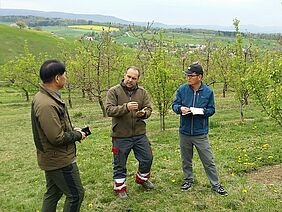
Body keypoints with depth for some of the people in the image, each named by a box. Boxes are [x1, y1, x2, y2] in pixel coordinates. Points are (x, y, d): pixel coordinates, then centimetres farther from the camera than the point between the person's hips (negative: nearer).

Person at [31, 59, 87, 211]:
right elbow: (57, 137, -28)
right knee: (75, 194, 5)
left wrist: (71, 129, 7)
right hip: (60, 160, -10)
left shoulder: (43, 96, 5)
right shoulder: (47, 104, -29)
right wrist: (77, 135, -12)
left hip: (52, 158, 10)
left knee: (53, 194, 21)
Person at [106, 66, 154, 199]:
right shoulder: (114, 91, -8)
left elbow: (148, 109, 5)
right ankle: (119, 187, 30)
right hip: (120, 135, -4)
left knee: (147, 158, 15)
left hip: (139, 134, 4)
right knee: (120, 163, 9)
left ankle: (142, 178, 42)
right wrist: (126, 107, -31)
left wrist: (144, 113, -19)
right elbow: (109, 110, -17)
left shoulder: (142, 92, 4)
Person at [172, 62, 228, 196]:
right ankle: (188, 180, 36)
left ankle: (216, 185, 18)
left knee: (208, 161, 4)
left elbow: (211, 109, 2)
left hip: (201, 133, -2)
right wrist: (180, 108, -19)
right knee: (186, 160, 17)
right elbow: (174, 105, 3)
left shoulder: (208, 92, -6)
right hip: (184, 132, 2)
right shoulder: (182, 89, -4)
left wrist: (202, 111, -19)